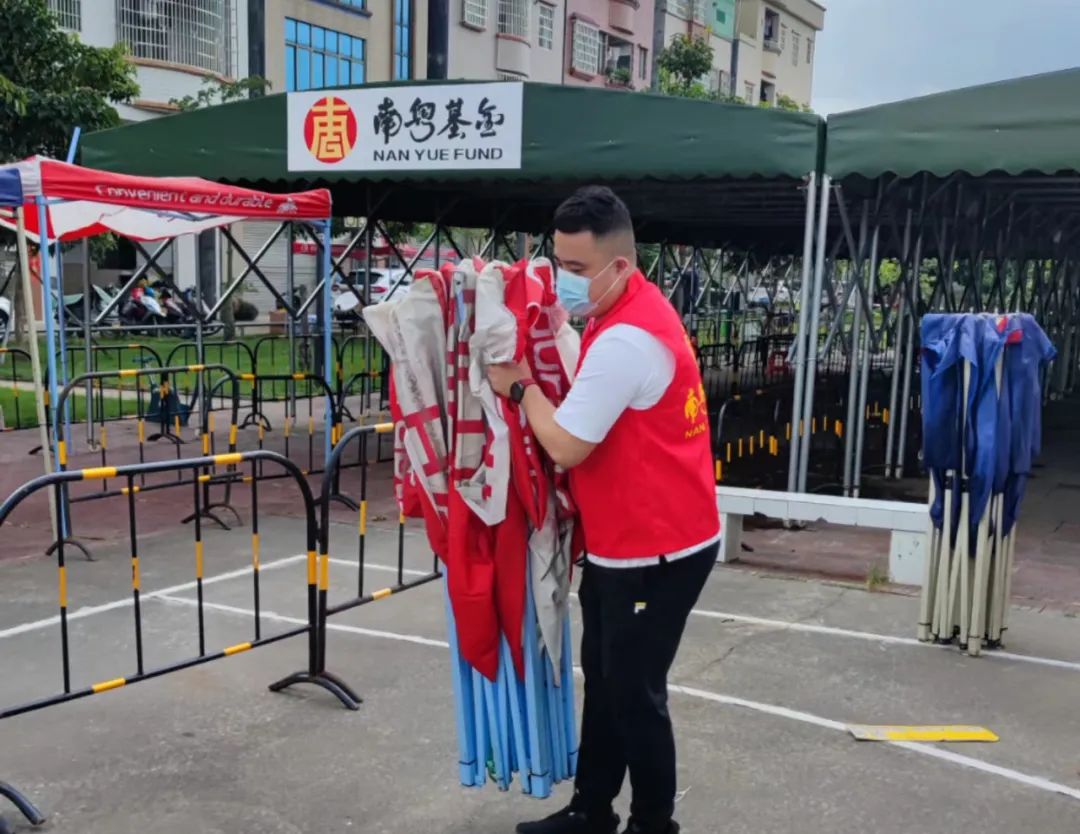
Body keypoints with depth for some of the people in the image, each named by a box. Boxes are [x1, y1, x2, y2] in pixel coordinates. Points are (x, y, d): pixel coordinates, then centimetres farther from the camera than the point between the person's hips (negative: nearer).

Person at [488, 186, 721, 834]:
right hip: (622, 544, 10)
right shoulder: (627, 314, 9)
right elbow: (587, 407, 17)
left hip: (656, 550, -10)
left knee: (634, 694, 4)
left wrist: (518, 384, -10)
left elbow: (566, 446, -23)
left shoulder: (625, 339, -25)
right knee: (604, 681, 19)